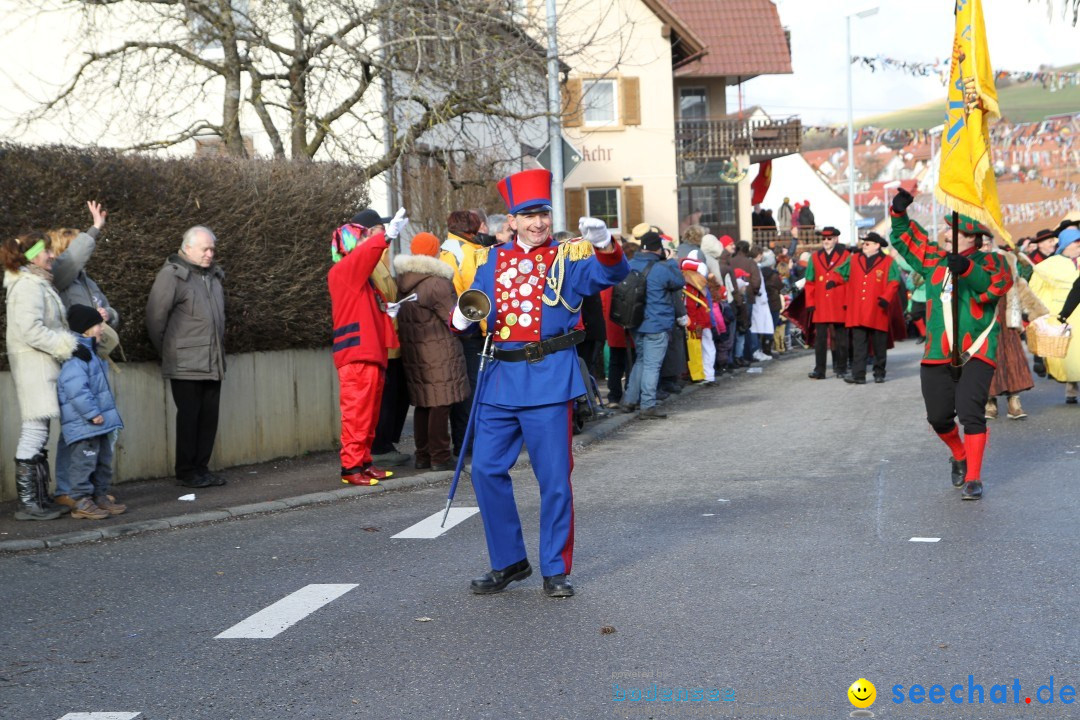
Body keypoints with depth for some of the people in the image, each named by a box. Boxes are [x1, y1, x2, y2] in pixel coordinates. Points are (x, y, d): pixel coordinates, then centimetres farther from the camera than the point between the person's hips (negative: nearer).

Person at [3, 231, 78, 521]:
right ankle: (27, 503, -6)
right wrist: (68, 346, -18)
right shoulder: (28, 286, -13)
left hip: (43, 367, 10)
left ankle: (38, 499, 17)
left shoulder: (38, 284, 18)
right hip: (34, 367, -10)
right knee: (34, 433, -8)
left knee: (35, 436, 12)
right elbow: (31, 330, -21)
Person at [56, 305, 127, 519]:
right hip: (82, 425, -11)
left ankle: (99, 497, 24)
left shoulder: (89, 353, 17)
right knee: (84, 462, -5)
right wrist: (92, 413, -24)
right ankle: (80, 501, 0)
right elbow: (77, 390, -27)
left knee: (103, 461, 16)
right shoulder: (75, 357, -18)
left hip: (98, 424, 11)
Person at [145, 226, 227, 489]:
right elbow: (155, 318, -8)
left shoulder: (213, 275, 16)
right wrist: (166, 352, -1)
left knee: (209, 416, 8)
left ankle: (201, 467, 16)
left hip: (212, 364, 7)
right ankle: (186, 472, 5)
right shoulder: (172, 275, -9)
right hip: (185, 365, -7)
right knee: (189, 416, -3)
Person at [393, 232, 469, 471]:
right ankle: (440, 457, -1)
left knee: (422, 404, 14)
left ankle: (423, 456, 19)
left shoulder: (401, 281, 7)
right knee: (440, 405, -3)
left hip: (412, 352, 7)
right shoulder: (437, 283, -15)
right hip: (439, 352, -7)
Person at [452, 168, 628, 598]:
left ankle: (556, 570, 12)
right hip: (501, 380, 4)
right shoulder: (492, 260, 11)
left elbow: (610, 273, -16)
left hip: (549, 380, -4)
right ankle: (509, 562, 19)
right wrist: (462, 319, -8)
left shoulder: (567, 257, 0)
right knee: (487, 470, 4)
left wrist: (604, 245, -38)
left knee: (554, 478, 0)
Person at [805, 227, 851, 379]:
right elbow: (809, 282, 10)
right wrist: (810, 303, 2)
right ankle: (819, 370, 0)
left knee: (841, 338, 5)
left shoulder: (845, 255, 4)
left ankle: (841, 369, 12)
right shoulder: (815, 257, 10)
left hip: (840, 305, -2)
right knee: (820, 339, -1)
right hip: (820, 306, 2)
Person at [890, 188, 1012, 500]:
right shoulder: (936, 260, 12)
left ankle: (973, 479, -8)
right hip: (937, 354, 5)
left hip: (975, 353, -5)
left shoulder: (990, 262, -1)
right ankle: (960, 457, 35)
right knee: (939, 415, 5)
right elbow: (906, 240, 20)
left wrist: (967, 269, -37)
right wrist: (899, 213, 3)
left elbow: (997, 284, -22)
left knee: (970, 411, -15)